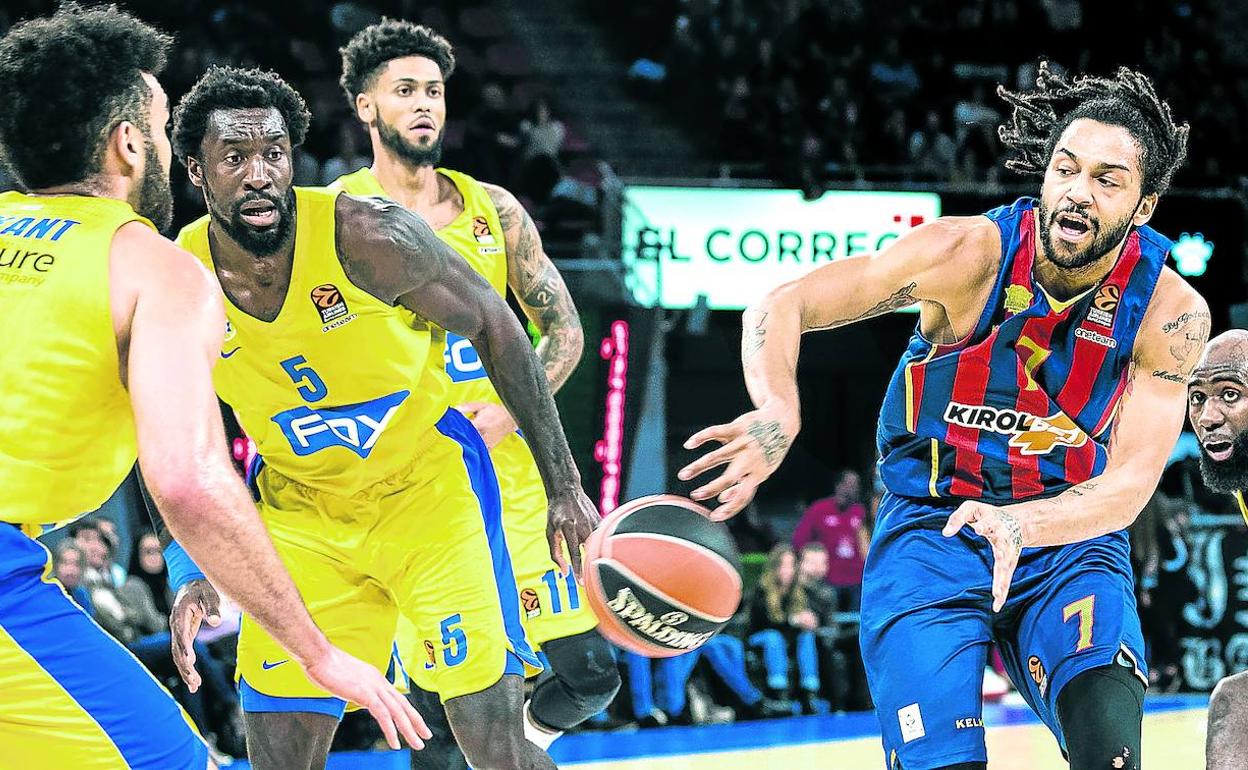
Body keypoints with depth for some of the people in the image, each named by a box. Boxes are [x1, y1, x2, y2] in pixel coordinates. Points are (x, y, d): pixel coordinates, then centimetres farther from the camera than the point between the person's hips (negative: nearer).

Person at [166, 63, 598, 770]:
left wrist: (565, 490, -8)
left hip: (430, 485, -3)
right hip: (300, 509, 3)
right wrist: (199, 571, -2)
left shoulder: (371, 237, -23)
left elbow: (496, 328, -9)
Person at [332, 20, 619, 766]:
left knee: (590, 666, 1)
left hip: (512, 471, 4)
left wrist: (507, 413, -9)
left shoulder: (493, 208, 7)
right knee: (436, 705, -3)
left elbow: (565, 329, 8)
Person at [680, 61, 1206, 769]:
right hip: (931, 527, -1)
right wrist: (777, 413, -39)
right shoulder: (972, 252, -18)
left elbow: (1129, 485, -17)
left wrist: (1019, 526, -38)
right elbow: (781, 308, -17)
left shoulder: (1171, 312, -14)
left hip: (1070, 531, 1)